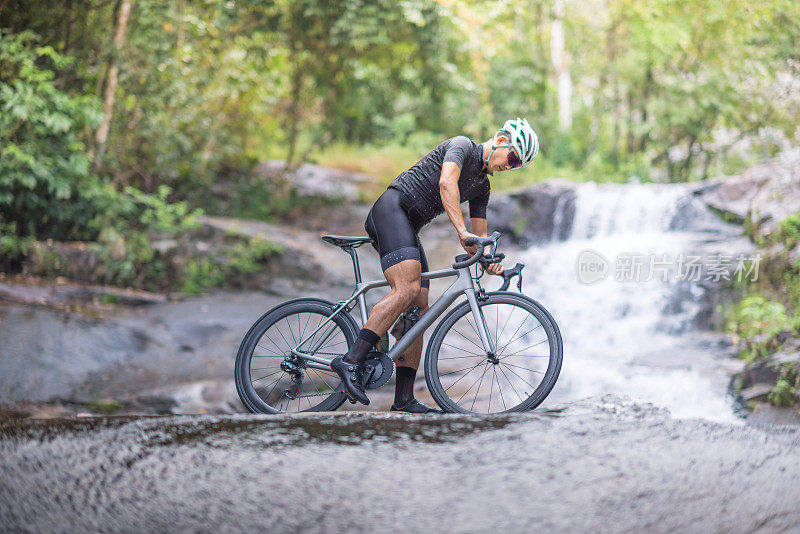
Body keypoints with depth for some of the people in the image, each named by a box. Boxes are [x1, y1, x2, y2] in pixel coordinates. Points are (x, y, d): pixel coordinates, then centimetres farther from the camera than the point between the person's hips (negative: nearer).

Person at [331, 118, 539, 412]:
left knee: (418, 309, -2)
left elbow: (479, 236, 18)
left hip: (409, 228, 9)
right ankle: (351, 360, -30)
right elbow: (446, 183, -23)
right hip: (390, 209, -9)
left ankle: (404, 399, -5)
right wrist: (462, 231, -33)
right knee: (407, 289, -27)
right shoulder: (462, 145, -3)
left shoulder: (482, 185, 21)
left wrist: (489, 261, -5)